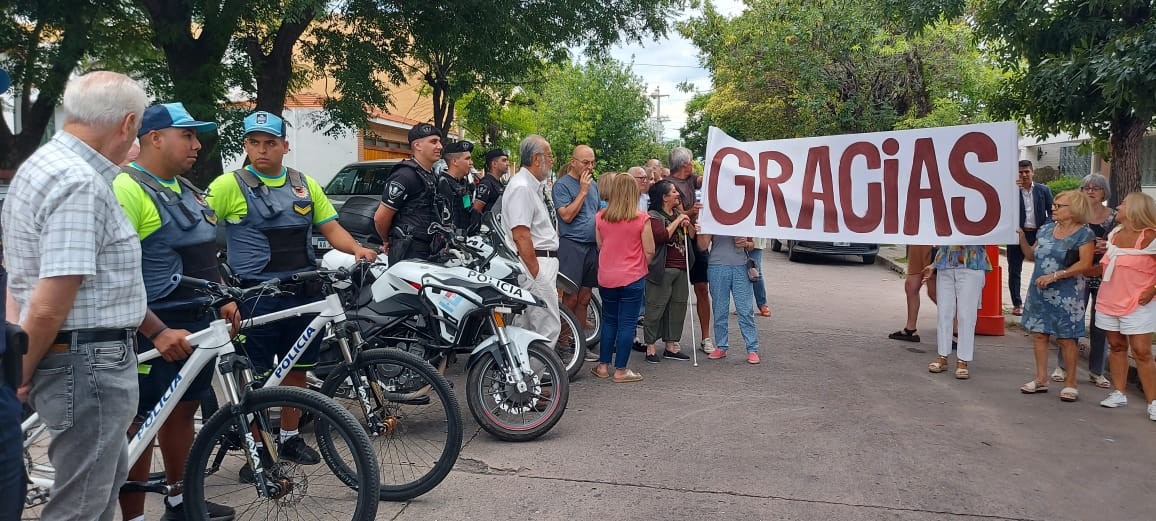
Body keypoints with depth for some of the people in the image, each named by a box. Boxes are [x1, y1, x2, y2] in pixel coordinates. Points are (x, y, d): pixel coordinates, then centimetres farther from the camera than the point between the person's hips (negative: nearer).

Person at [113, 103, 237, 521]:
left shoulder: (185, 188, 13)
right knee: (140, 424, 2)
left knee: (183, 411, 17)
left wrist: (224, 298, 12)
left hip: (197, 323, 9)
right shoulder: (127, 188, -15)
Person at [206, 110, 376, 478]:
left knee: (297, 368, 14)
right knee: (257, 375, 2)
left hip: (304, 292, 4)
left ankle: (290, 437, 30)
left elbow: (331, 229, 10)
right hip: (256, 295, -4)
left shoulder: (305, 185, 11)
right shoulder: (229, 185, -2)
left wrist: (358, 249, -9)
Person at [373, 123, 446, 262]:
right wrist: (387, 241, 1)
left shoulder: (431, 175, 15)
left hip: (429, 252, 9)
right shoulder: (406, 175, -15)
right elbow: (380, 217, -15)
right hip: (410, 254, -9)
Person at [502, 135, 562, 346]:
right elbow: (521, 236, -22)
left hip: (546, 261, 10)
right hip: (535, 264, -10)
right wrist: (536, 273, -22)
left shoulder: (535, 186, 17)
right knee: (548, 329, -10)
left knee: (527, 327, 14)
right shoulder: (521, 188, -15)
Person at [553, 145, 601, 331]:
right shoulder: (562, 185, -6)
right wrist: (583, 192, -13)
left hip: (592, 246, 7)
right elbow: (566, 215, -15)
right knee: (571, 296, -7)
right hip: (572, 246, -7)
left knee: (585, 295, 11)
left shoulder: (593, 184, 16)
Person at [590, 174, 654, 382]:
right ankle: (620, 370, 8)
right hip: (633, 278, -3)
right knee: (627, 323, 4)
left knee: (609, 321, 17)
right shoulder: (641, 219, -12)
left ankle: (603, 366, 22)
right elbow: (649, 250, -8)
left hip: (606, 277, 4)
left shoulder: (600, 217, -3)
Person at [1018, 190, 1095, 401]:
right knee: (1039, 334, 7)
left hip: (1065, 295, -6)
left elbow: (1085, 264, -16)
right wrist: (1022, 239, 1)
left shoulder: (1084, 234, -7)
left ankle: (1070, 383, 13)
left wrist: (1055, 275, -20)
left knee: (1066, 339, 1)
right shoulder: (1046, 229, 10)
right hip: (1039, 292, 6)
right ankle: (1041, 379, 17)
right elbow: (1032, 255, 17)